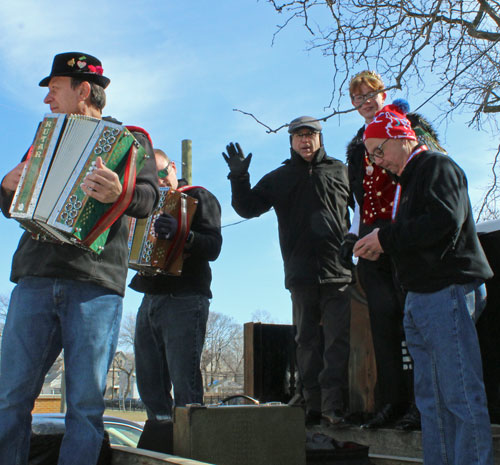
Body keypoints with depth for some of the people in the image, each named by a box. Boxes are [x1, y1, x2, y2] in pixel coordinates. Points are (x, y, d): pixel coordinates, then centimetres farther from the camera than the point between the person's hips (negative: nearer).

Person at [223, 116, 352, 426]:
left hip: (338, 272, -1)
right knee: (308, 341, 6)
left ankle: (333, 405, -4)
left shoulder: (340, 171, 13)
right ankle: (313, 406, 12)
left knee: (338, 338, -6)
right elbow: (248, 208, 12)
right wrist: (239, 177, -3)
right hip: (301, 274, 2)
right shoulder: (279, 178, 16)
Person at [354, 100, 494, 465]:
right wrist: (381, 247, 7)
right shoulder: (409, 179, 22)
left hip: (448, 291, -10)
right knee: (432, 400, 11)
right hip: (420, 299, 10)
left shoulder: (438, 165, -5)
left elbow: (445, 220, -22)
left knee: (461, 397, -8)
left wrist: (386, 238, -15)